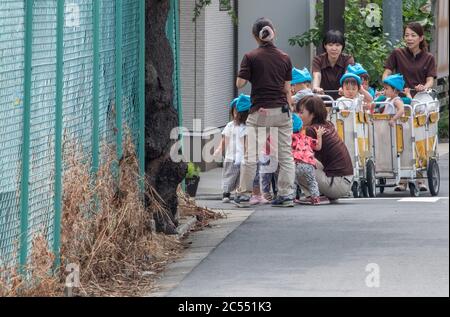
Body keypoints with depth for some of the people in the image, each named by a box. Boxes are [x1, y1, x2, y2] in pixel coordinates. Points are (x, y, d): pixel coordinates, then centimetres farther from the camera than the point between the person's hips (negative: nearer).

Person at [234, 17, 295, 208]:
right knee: (286, 155, 6)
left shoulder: (250, 57, -5)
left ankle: (243, 194, 8)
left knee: (251, 155, 5)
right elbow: (287, 89, 8)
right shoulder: (285, 58, 4)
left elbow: (240, 83, -7)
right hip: (282, 110, 2)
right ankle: (286, 194, 3)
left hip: (259, 112, -2)